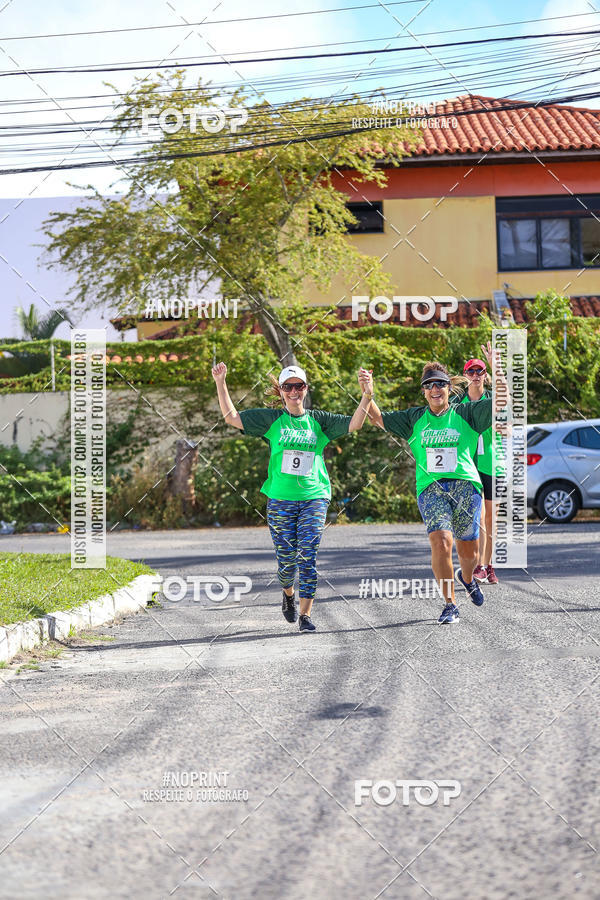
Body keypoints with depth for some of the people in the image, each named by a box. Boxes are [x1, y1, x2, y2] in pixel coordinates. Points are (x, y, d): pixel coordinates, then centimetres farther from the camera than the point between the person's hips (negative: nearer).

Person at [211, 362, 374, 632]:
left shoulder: (318, 420, 7)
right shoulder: (272, 419, 4)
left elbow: (354, 424, -1)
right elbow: (232, 417, -1)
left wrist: (367, 396, -15)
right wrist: (221, 384, -10)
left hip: (314, 498, 0)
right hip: (280, 498, 0)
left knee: (307, 557, -10)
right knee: (286, 558, 1)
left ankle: (305, 615, -6)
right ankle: (288, 595, 34)